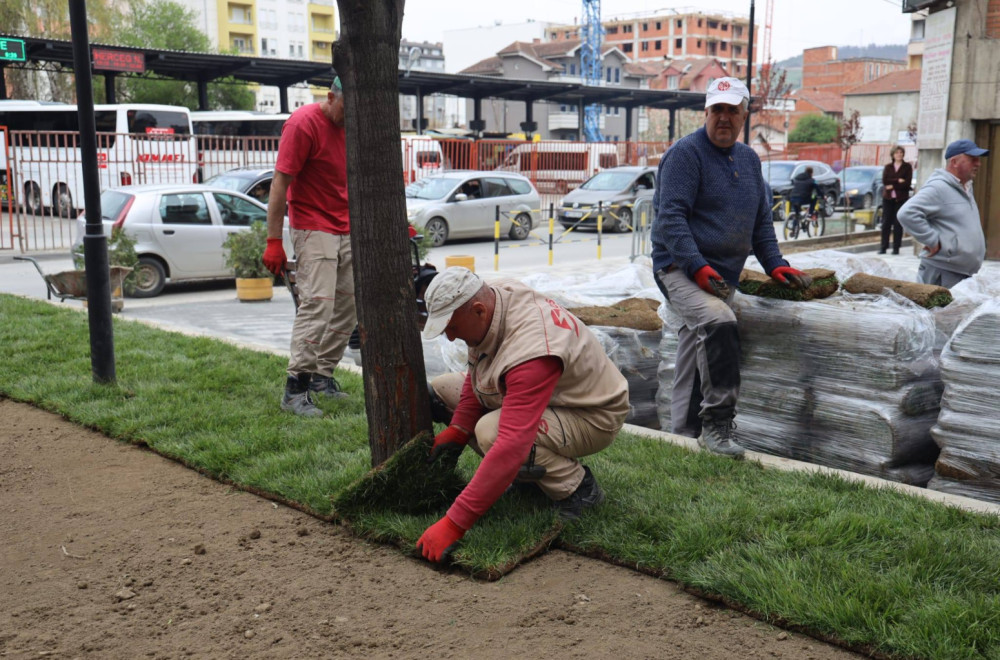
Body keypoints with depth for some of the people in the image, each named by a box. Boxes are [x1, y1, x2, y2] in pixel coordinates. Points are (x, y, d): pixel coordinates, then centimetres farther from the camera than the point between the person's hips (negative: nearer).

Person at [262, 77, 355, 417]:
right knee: (318, 305, -15)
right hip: (313, 229, -8)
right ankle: (295, 389, -10)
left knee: (348, 306, 8)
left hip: (347, 231, 8)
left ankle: (323, 375, 20)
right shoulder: (304, 123, -14)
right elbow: (280, 183, -16)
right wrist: (274, 242, -19)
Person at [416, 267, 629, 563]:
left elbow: (511, 447, -45)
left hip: (592, 417, -9)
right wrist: (457, 429, -10)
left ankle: (578, 487, -10)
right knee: (441, 389, 1)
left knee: (490, 432, -35)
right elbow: (476, 373, 2)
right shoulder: (496, 294, -15)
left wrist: (454, 523, -44)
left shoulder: (529, 350, -40)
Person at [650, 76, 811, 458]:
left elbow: (761, 222, 23)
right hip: (680, 270, -8)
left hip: (723, 276, 8)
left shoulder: (748, 159, 17)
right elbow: (670, 218, -17)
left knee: (698, 352, 11)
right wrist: (698, 267, -27)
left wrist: (775, 265, 10)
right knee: (718, 322, -33)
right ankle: (718, 423, -25)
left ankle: (682, 435, 22)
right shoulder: (686, 153, -8)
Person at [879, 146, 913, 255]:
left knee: (898, 223, -2)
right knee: (886, 222, 0)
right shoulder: (888, 167, 11)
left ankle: (896, 248, 3)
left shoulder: (907, 167, 4)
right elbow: (884, 180, -4)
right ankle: (883, 247, 3)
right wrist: (898, 180, -12)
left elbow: (907, 183, -8)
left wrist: (892, 185, -11)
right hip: (888, 197, 2)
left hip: (901, 198, -2)